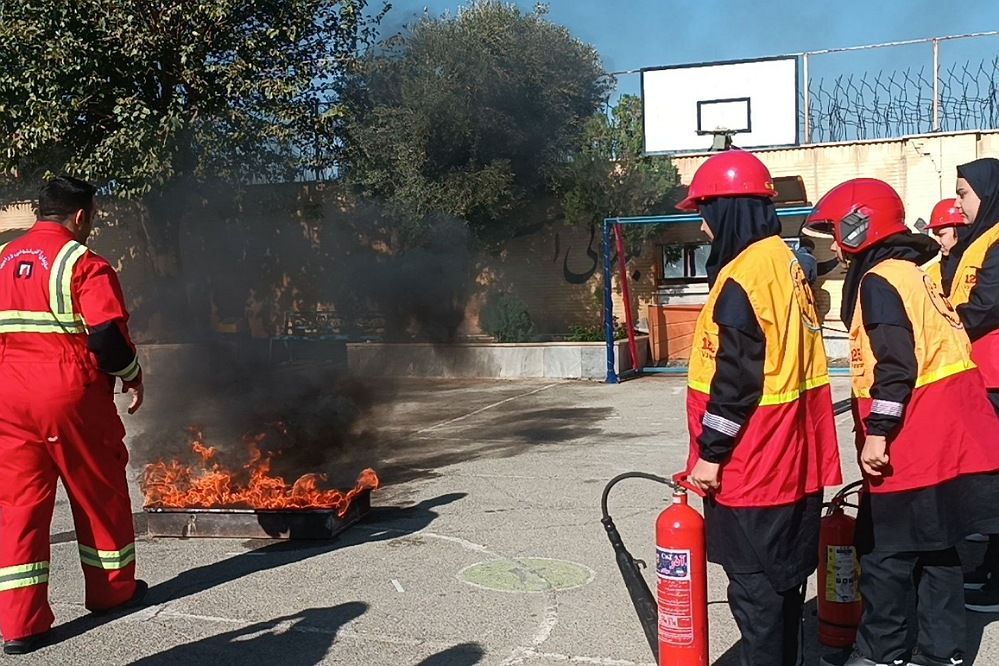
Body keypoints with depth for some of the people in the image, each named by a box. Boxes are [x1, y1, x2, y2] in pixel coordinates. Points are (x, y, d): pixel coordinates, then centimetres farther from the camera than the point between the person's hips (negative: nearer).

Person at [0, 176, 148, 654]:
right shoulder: (83, 263, -10)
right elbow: (108, 336, -16)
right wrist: (132, 376, 1)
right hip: (71, 398, -5)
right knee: (100, 492, 13)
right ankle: (112, 589, 28)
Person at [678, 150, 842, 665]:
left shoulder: (742, 278, -18)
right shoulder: (787, 264, 11)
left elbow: (735, 379, -21)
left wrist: (710, 454, -14)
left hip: (750, 465, -9)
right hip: (790, 459, 9)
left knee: (753, 584, 1)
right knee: (781, 574, 18)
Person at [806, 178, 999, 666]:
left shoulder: (879, 280, -13)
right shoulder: (908, 272, 17)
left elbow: (896, 365, -21)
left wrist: (877, 433, -20)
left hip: (911, 440, -10)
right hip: (941, 434, 10)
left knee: (884, 549, 1)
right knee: (934, 545, 14)